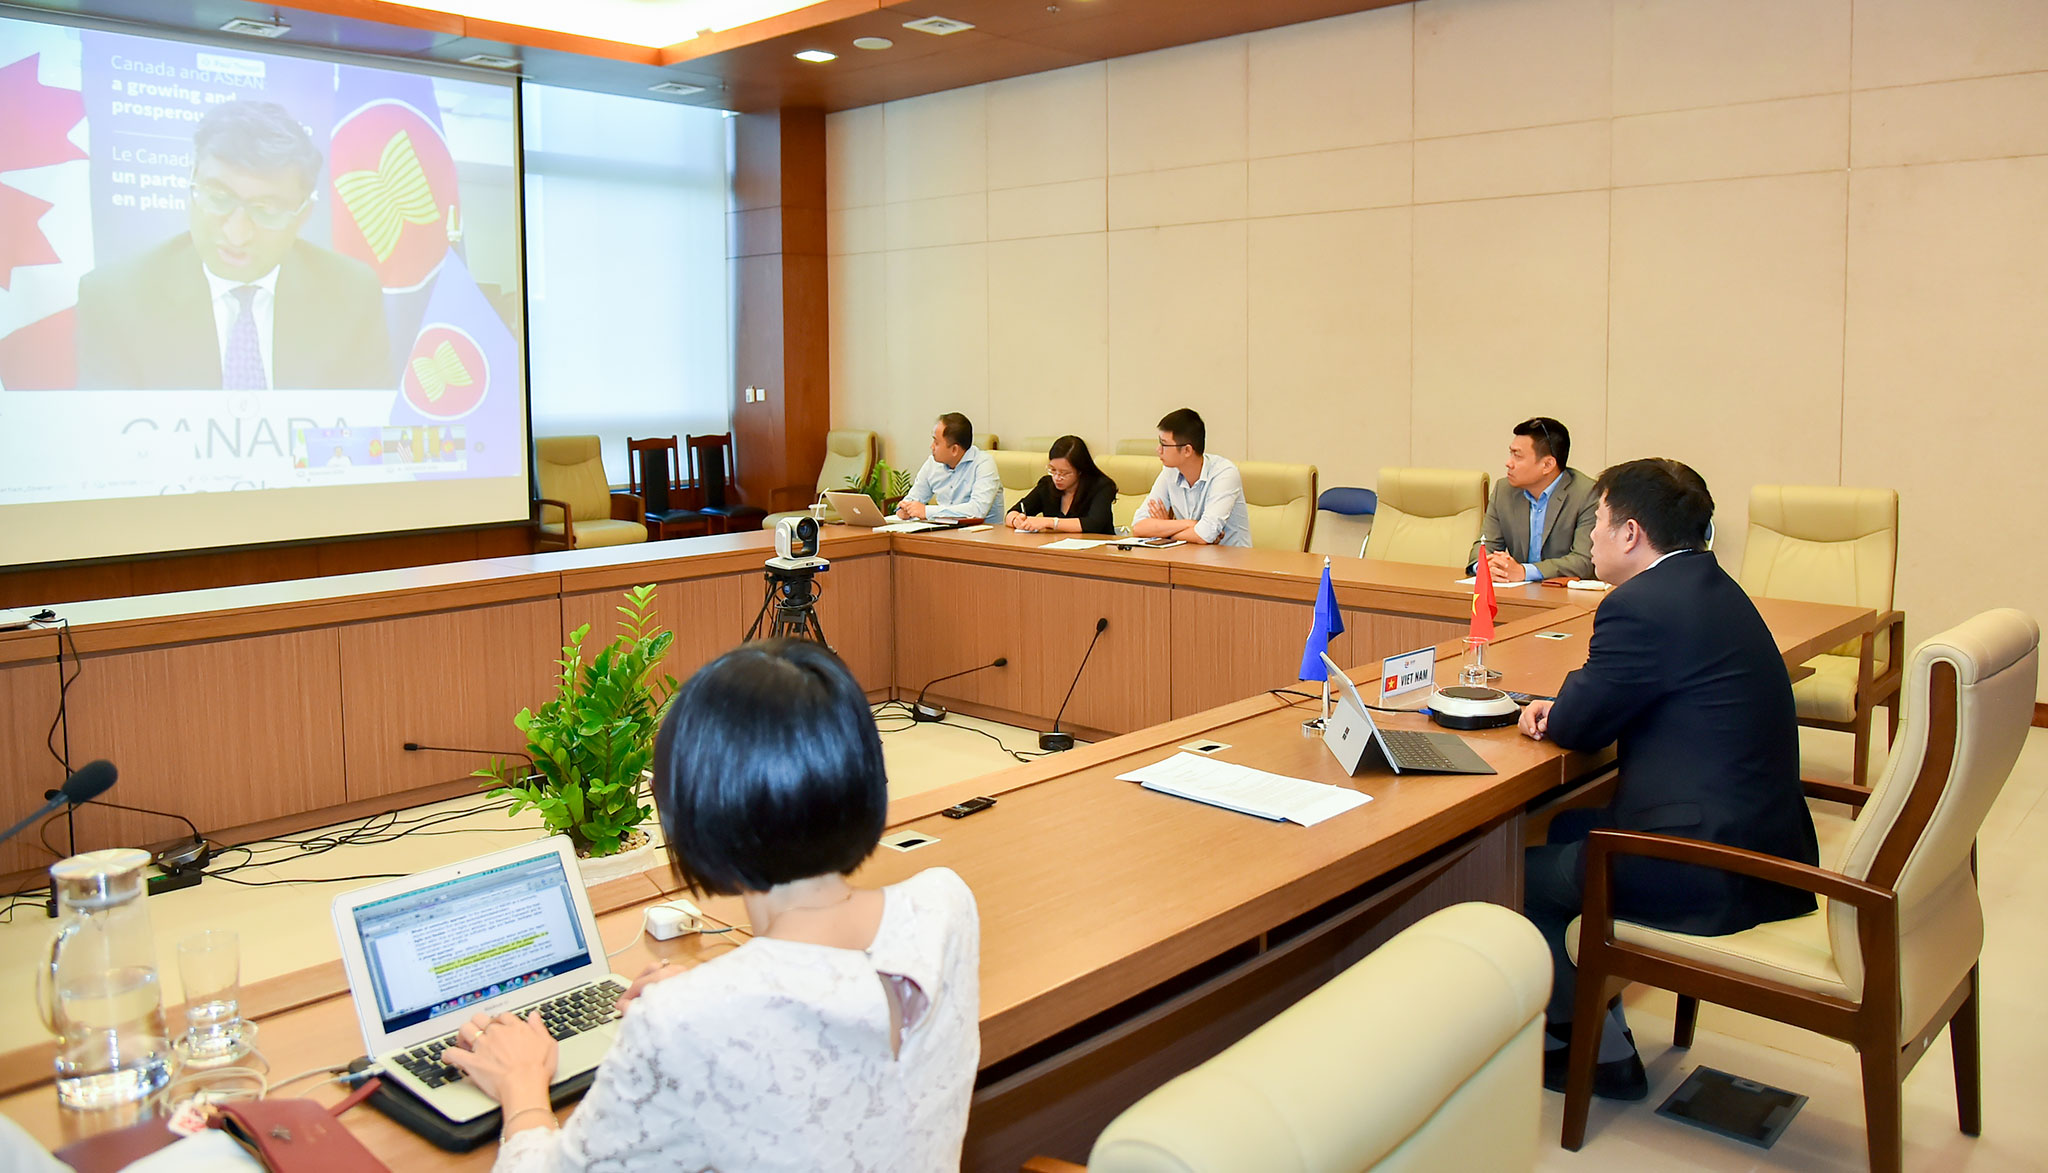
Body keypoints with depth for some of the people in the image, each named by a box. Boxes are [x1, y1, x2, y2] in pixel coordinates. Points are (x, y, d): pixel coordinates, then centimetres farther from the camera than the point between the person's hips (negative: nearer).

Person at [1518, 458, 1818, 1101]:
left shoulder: (1642, 606, -20)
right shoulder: (1708, 587, 11)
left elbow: (1577, 727, -11)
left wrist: (1559, 708, 10)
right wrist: (1563, 705, 3)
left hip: (1717, 876, -10)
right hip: (1767, 838, 10)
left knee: (1526, 874, 3)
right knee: (1567, 829, 21)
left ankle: (1602, 1052, 18)